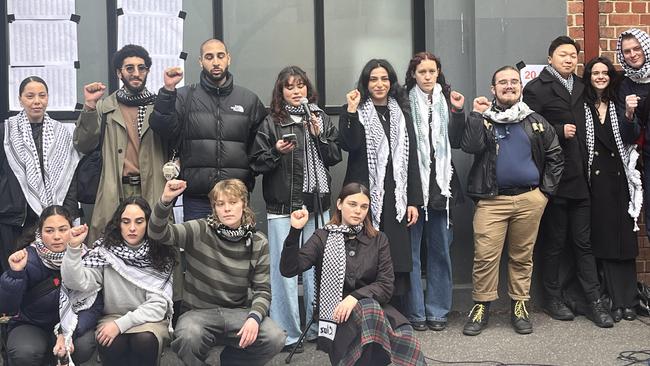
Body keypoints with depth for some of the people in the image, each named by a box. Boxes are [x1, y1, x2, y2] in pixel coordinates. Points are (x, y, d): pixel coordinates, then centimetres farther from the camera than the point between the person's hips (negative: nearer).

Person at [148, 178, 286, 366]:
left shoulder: (258, 243, 1)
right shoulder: (199, 230, -5)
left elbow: (262, 289, 0)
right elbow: (158, 233, -17)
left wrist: (254, 317, -20)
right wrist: (165, 201, -35)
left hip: (238, 312, 3)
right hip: (199, 312, -2)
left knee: (275, 339, -24)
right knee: (188, 337, -37)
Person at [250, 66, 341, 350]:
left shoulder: (321, 118, 10)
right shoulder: (271, 123, 1)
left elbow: (335, 156, 7)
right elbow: (257, 163, 0)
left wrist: (318, 135, -7)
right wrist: (276, 152, -17)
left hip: (318, 204, 3)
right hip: (283, 206, -3)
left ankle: (318, 327, 22)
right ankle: (286, 334, 6)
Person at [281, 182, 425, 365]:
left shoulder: (379, 240, 11)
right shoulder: (322, 238, 5)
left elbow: (386, 286, 1)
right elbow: (288, 270, -6)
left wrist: (356, 297, -16)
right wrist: (295, 232, -18)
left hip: (374, 304, 2)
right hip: (334, 312, -2)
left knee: (406, 336, -31)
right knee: (368, 309, -36)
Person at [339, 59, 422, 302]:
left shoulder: (401, 113, 15)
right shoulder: (354, 112, 5)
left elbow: (411, 158, 12)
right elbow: (349, 145, -13)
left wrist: (413, 201, 6)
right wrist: (351, 111, -20)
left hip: (395, 197, 3)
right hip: (365, 196, -3)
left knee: (397, 258, 3)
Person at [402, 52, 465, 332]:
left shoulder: (447, 100, 9)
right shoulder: (404, 102, -3)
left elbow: (456, 142, 6)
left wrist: (458, 112, -5)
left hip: (441, 184, 4)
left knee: (440, 249, 10)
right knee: (411, 250, 3)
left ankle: (437, 310, 20)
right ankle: (415, 311, 13)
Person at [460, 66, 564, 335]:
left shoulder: (535, 122, 11)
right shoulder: (482, 118, 5)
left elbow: (555, 155, 14)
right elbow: (470, 147, -13)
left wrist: (546, 189, 6)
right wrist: (477, 115, -12)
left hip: (529, 199, 2)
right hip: (492, 199, -2)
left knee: (522, 255, 8)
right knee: (485, 256, -7)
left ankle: (519, 306, 20)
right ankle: (481, 306, 6)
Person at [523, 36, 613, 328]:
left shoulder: (580, 87, 15)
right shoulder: (537, 88, -5)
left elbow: (580, 125, 17)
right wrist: (559, 131, -17)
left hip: (579, 177, 5)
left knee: (583, 242, 8)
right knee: (553, 242, 6)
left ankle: (594, 302, 12)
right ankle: (553, 298, 19)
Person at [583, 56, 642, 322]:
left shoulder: (618, 103, 11)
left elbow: (631, 138, 1)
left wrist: (630, 117, -16)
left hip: (620, 179, 2)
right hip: (595, 179, -2)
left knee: (624, 238, 1)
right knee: (602, 238, -2)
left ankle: (627, 300, 6)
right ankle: (615, 300, 2)